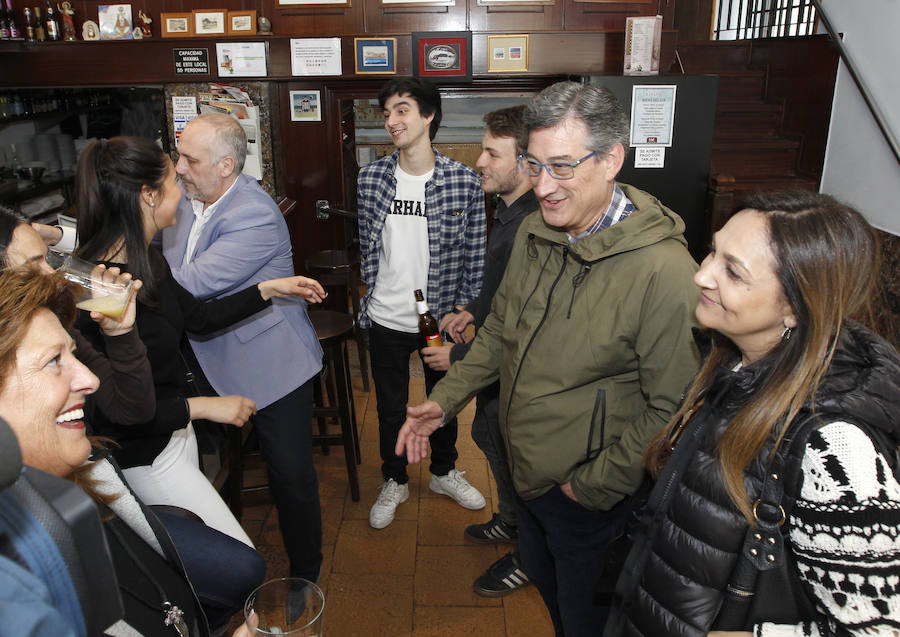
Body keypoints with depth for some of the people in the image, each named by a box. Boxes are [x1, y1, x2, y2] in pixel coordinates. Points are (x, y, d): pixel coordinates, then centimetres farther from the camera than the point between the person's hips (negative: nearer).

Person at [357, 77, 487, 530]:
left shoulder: (464, 181, -11)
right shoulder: (370, 178, -4)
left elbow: (475, 255, -6)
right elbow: (367, 248, 6)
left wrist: (464, 314, -8)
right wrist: (373, 297, 6)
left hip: (442, 318, -1)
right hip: (387, 321, 1)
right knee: (390, 407, 16)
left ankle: (444, 472, 45)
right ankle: (394, 483, 39)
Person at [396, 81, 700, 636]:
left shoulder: (664, 270, -29)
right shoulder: (534, 232, -4)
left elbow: (671, 409, -25)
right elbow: (500, 330, 9)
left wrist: (594, 487, -19)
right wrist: (443, 401, 4)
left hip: (591, 501, -7)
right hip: (526, 473, 7)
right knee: (543, 579, 30)